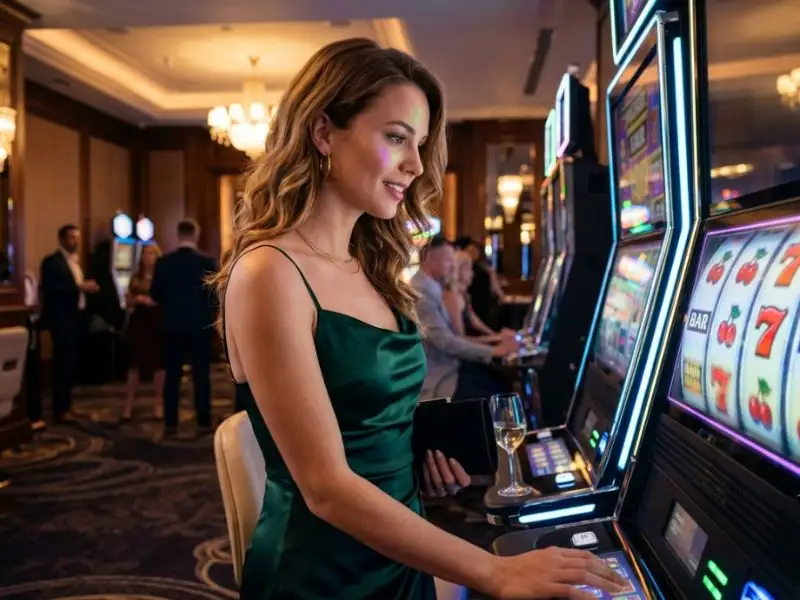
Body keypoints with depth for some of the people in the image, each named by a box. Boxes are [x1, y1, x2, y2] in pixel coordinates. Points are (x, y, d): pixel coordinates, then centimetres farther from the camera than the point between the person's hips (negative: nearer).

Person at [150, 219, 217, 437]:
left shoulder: (163, 262, -3)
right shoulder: (207, 262, -8)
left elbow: (155, 294, 2)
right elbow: (216, 294, -5)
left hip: (173, 325, 2)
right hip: (201, 326, -1)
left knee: (172, 376, 7)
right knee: (201, 376, 3)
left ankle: (170, 424, 8)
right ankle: (204, 423, 5)